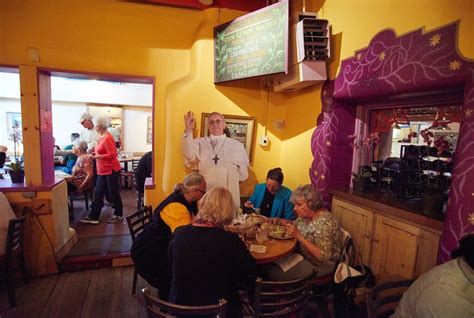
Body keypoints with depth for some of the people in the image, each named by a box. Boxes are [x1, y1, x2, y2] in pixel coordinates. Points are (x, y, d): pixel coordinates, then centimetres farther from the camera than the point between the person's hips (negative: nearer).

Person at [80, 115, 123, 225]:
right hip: (102, 171, 9)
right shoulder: (102, 137, 9)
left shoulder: (107, 138, -18)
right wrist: (95, 151, 7)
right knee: (98, 193, 11)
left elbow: (112, 154, -23)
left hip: (111, 170, -9)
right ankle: (93, 217, 19)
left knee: (114, 193, 5)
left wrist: (96, 157, -21)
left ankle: (118, 215, 21)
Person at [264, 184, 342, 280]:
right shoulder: (306, 214, -5)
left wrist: (299, 236, -34)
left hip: (320, 264, -8)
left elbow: (324, 256, -31)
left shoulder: (324, 222, -29)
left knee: (274, 274, -14)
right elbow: (296, 224, 14)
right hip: (303, 254, 8)